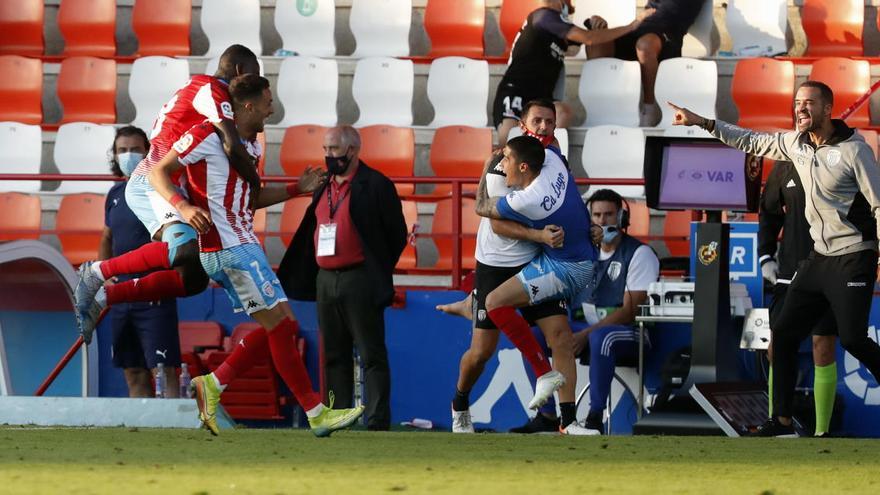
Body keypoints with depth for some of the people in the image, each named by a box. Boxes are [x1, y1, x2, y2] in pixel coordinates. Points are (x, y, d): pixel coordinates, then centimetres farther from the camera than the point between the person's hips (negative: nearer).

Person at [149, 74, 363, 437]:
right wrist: (183, 207, -26)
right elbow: (158, 172, -9)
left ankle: (213, 385, 9)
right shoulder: (208, 136, -10)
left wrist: (298, 189, 21)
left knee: (281, 325, 8)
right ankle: (316, 414, -5)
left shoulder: (249, 146, 17)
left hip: (240, 244, 10)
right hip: (227, 246, -10)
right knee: (279, 323, -9)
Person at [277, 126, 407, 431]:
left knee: (372, 356, -6)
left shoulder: (375, 185, -5)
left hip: (359, 282, -7)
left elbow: (397, 234, -3)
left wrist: (377, 272, 0)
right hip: (325, 280, 7)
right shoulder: (323, 188, 16)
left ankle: (377, 422, -8)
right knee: (334, 356, 9)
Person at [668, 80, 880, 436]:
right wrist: (702, 123, 16)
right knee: (785, 333, 6)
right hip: (819, 257, 8)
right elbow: (752, 142, 19)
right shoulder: (797, 143, 5)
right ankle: (783, 421, 13)